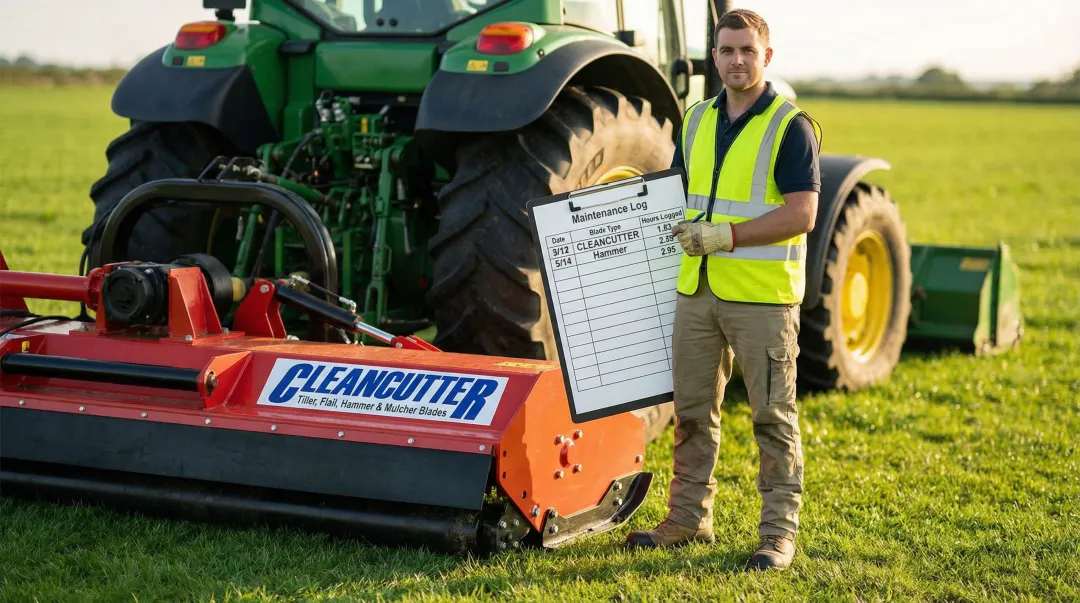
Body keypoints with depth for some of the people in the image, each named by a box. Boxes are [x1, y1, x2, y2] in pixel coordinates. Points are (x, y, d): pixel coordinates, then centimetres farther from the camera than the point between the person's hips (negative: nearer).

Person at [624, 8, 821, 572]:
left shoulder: (791, 126, -7)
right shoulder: (697, 121, 13)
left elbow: (802, 213, -15)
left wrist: (726, 235, -21)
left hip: (762, 295, -6)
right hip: (697, 289, 6)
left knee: (772, 416, 0)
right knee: (692, 410, 12)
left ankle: (778, 530, 7)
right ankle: (689, 517, 23)